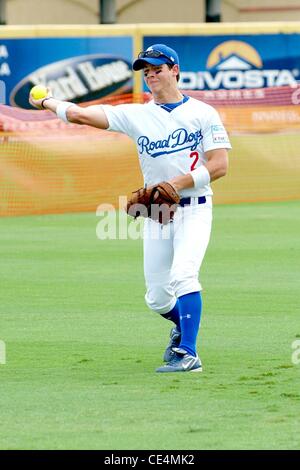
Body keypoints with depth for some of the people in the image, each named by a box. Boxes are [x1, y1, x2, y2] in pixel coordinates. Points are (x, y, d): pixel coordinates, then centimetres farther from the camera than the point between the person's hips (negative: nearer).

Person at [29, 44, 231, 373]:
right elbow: (80, 115, 1)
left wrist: (176, 184, -16)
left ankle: (188, 354, -26)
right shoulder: (136, 115, 7)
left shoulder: (203, 113, 0)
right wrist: (48, 103, 8)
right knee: (157, 298, 4)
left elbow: (220, 164, -9)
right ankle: (183, 325, 37)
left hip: (193, 210, -4)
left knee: (182, 275, -25)